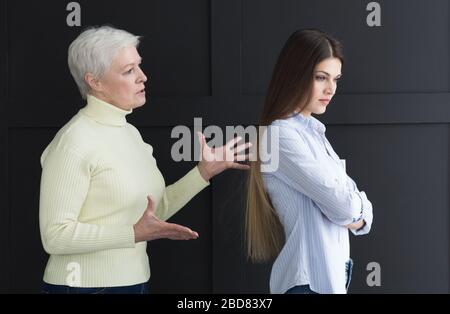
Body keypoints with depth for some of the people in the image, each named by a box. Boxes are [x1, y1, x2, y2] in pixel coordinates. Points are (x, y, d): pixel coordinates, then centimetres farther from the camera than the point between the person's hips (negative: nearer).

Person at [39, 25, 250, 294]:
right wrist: (134, 234, -27)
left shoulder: (130, 132, 9)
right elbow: (55, 235, -20)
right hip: (85, 284, -8)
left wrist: (204, 172, 8)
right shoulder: (74, 141, -16)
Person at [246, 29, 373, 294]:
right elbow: (342, 204, -20)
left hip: (332, 273, 9)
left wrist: (357, 217, -10)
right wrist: (357, 207, 0)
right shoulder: (281, 136, -16)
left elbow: (361, 210, 10)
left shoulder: (311, 131, 12)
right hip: (311, 279, -9)